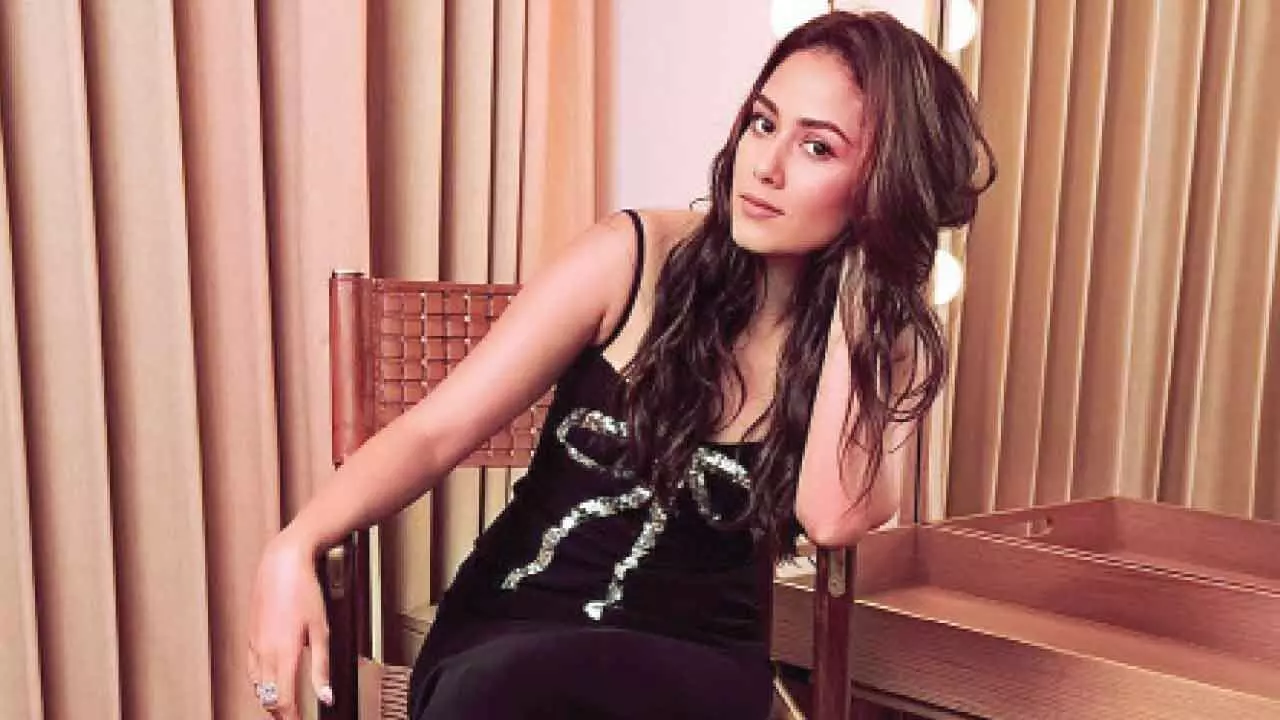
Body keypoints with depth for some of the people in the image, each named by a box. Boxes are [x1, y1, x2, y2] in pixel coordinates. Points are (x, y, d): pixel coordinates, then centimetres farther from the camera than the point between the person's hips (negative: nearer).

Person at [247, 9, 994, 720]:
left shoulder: (884, 344, 0)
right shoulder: (633, 258, -6)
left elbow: (832, 517, -20)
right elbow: (434, 431, -9)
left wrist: (858, 288, -15)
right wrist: (296, 546, -26)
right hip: (511, 626, 1)